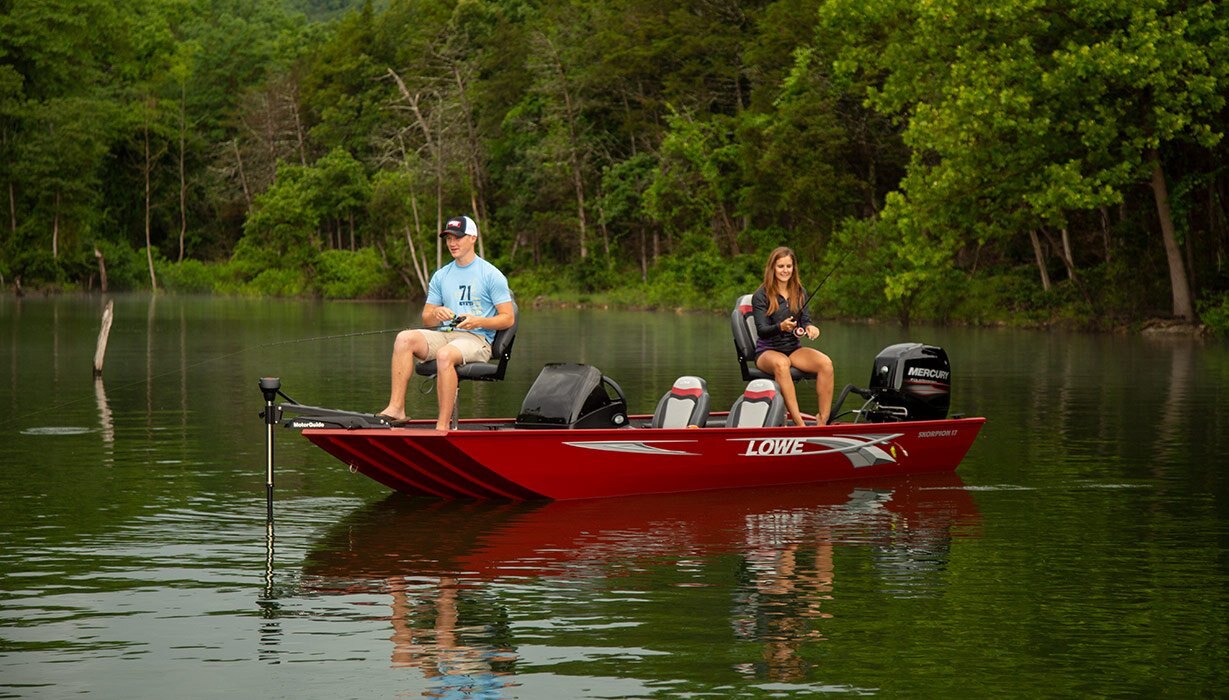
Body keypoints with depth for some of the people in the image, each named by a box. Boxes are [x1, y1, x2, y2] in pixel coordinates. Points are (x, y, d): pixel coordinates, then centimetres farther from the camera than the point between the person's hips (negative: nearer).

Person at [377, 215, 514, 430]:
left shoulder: (491, 275, 2)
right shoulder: (441, 276, 17)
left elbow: (508, 318, -1)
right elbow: (426, 319, 16)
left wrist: (478, 321, -19)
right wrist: (436, 314, -9)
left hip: (476, 338, -5)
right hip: (444, 334, 5)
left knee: (445, 355, -38)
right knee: (404, 338, -23)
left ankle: (443, 426, -35)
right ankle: (396, 408, -28)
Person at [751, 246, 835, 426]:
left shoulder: (800, 293, 11)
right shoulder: (761, 296, -5)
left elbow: (805, 320, 7)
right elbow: (761, 330, -12)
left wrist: (809, 327, -19)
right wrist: (781, 327, -34)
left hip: (794, 348, 5)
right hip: (767, 350, -5)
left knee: (826, 363, -26)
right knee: (781, 363, -41)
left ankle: (823, 420, -27)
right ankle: (799, 423, -46)